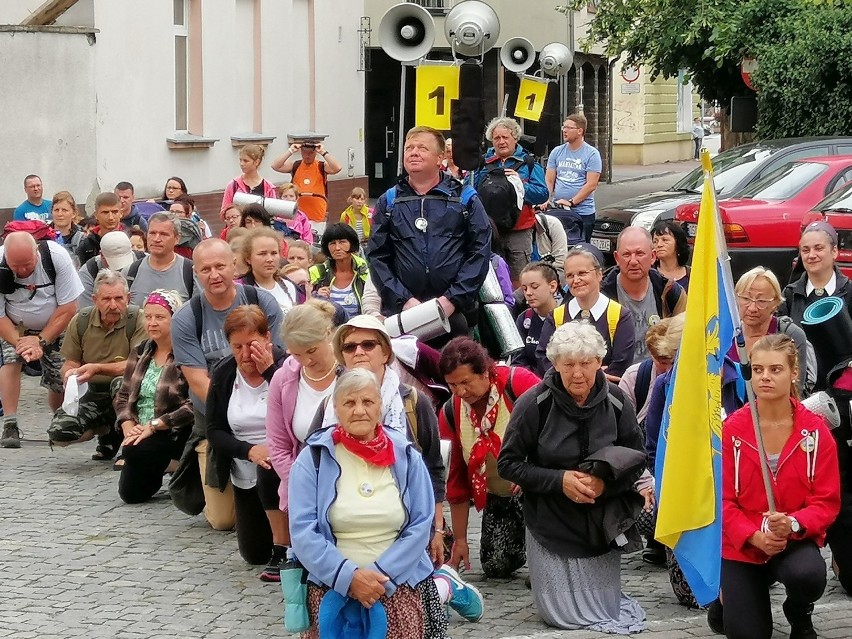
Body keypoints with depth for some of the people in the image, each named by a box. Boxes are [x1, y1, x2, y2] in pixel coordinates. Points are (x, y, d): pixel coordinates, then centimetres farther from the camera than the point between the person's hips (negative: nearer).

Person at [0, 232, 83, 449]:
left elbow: (68, 308, -22)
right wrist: (19, 342, -35)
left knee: (59, 380, -4)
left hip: (54, 327, 0)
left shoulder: (56, 256, -29)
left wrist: (41, 341, -25)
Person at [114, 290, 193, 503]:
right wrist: (128, 426, -9)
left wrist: (153, 426, -23)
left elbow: (194, 406, -22)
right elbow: (123, 396, 11)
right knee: (130, 494, -2)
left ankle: (173, 466, -3)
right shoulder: (140, 353, 10)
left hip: (174, 435, -7)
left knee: (135, 451, -34)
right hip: (140, 433, 7)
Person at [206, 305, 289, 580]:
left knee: (271, 472, -40)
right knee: (254, 554, 8)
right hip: (246, 473, 5)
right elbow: (214, 431, -3)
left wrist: (269, 370, -30)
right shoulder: (223, 374, -3)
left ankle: (284, 551, -22)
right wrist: (249, 450, -22)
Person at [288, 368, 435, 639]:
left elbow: (421, 525, 0)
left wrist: (381, 575, -14)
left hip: (398, 584, 1)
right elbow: (302, 531, -7)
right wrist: (349, 576, -19)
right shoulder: (312, 459, -1)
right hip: (331, 586, -1)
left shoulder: (406, 457, 4)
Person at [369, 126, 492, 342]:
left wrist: (453, 299, -11)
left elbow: (480, 252, 0)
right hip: (401, 314, 1)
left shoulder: (464, 199, 7)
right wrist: (403, 300, -8)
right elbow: (377, 257, 6)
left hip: (454, 314, -1)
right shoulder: (389, 201, 13)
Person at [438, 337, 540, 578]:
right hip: (497, 496, 5)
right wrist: (460, 539, 7)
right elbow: (458, 478, 5)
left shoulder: (517, 382, -21)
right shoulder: (453, 413, -3)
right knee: (495, 567, 2)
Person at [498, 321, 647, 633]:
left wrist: (606, 483, -19)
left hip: (601, 523, 2)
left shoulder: (615, 401, -9)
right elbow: (508, 464, -9)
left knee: (605, 611, 6)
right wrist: (559, 480, -20)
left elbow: (637, 459, 1)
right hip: (551, 524, -2)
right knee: (564, 615, -1)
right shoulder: (534, 404, -14)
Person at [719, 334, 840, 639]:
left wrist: (792, 524, -28)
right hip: (742, 545, 0)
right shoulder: (731, 430, -7)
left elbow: (827, 501, -8)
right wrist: (754, 536, -23)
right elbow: (723, 499, -6)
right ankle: (730, 595, 28)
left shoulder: (816, 431, -7)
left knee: (808, 575, -35)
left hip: (796, 542, 0)